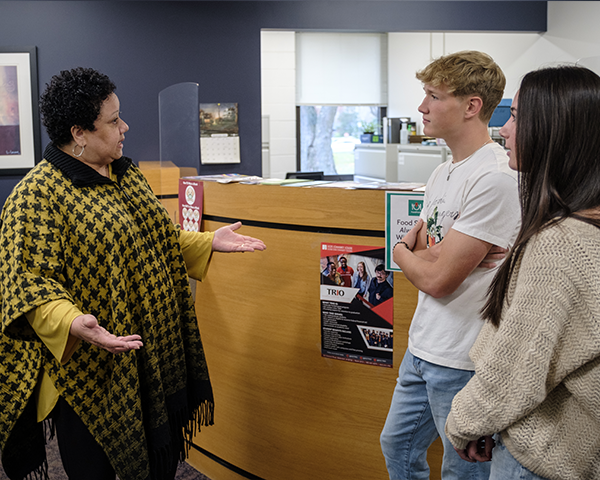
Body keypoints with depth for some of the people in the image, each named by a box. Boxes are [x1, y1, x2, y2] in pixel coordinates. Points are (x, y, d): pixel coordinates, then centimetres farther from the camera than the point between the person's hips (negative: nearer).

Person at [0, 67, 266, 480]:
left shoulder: (127, 175, 10)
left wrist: (209, 241, 10)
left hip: (156, 358, 8)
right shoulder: (36, 195, -16)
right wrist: (72, 323, -38)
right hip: (89, 368, -7)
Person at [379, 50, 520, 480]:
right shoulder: (444, 174, 9)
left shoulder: (496, 178, -22)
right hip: (423, 348, 9)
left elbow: (436, 277, -22)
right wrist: (420, 254, -7)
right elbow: (418, 248, 15)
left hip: (464, 362, -9)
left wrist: (404, 253, -2)